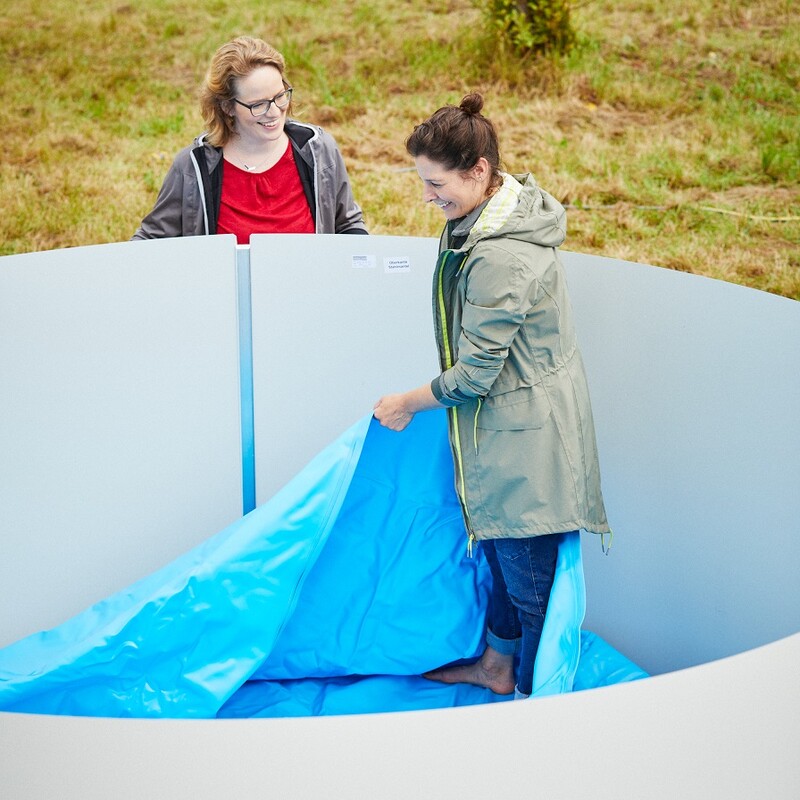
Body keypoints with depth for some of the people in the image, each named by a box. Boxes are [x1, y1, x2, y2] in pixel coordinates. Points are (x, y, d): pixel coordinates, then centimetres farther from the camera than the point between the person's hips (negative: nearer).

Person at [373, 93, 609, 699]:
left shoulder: (500, 257, -29)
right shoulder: (502, 213, 3)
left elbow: (474, 374, -22)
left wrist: (407, 405, -7)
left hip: (527, 437, -10)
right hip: (508, 427, 10)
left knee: (530, 579, 5)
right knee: (502, 556, 25)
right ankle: (498, 666, 43)